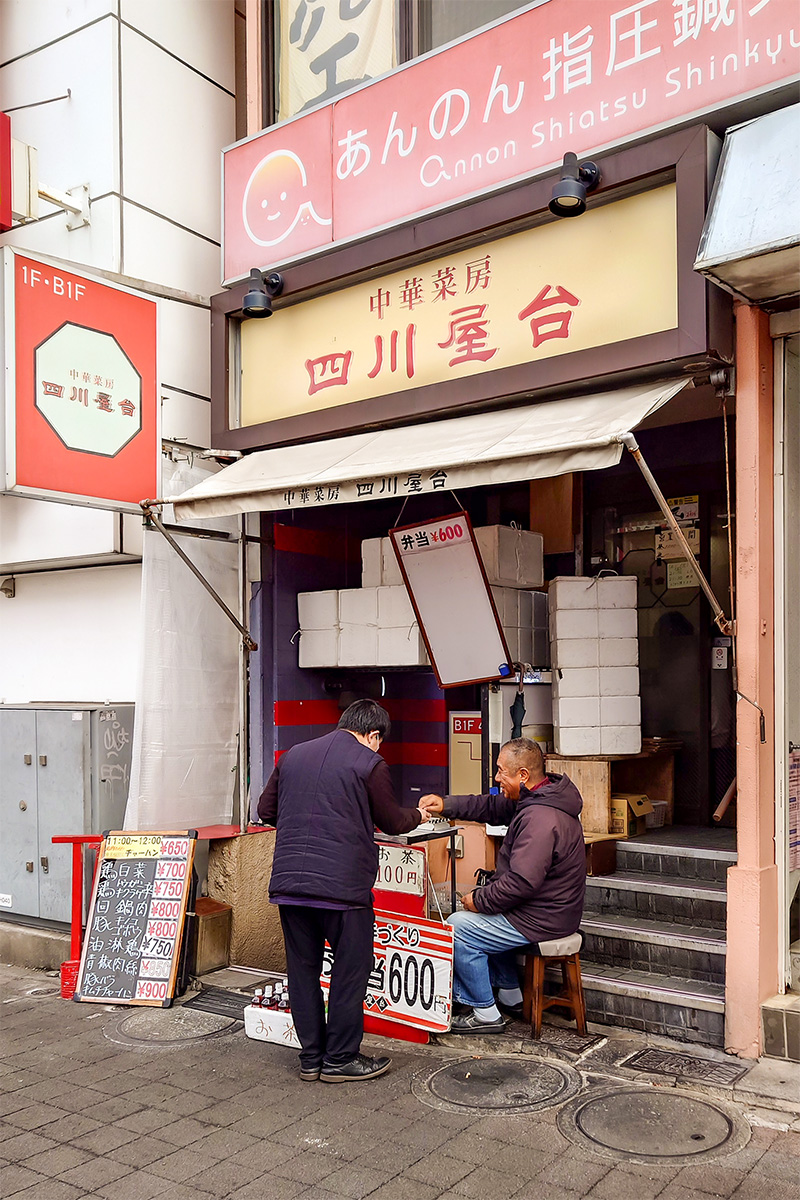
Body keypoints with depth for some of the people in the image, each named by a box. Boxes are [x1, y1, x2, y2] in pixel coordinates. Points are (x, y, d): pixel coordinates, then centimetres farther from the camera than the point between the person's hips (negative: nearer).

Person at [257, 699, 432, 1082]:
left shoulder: (293, 755, 13)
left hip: (287, 883, 6)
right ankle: (340, 1059, 16)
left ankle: (311, 1057, 23)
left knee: (303, 968, 14)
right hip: (341, 886, -5)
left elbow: (266, 810, 18)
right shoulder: (369, 763, -3)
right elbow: (392, 823, 4)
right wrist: (418, 814, 25)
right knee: (350, 969, 9)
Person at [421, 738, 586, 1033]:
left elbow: (522, 882, -32)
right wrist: (445, 804, 6)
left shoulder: (539, 819, -29)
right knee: (488, 918, 29)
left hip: (541, 920, -11)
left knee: (458, 927, -5)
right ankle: (511, 995, 32)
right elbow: (491, 807, 17)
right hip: (550, 909, 11)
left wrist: (479, 900, -17)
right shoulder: (536, 799, 5)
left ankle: (485, 1013, 6)